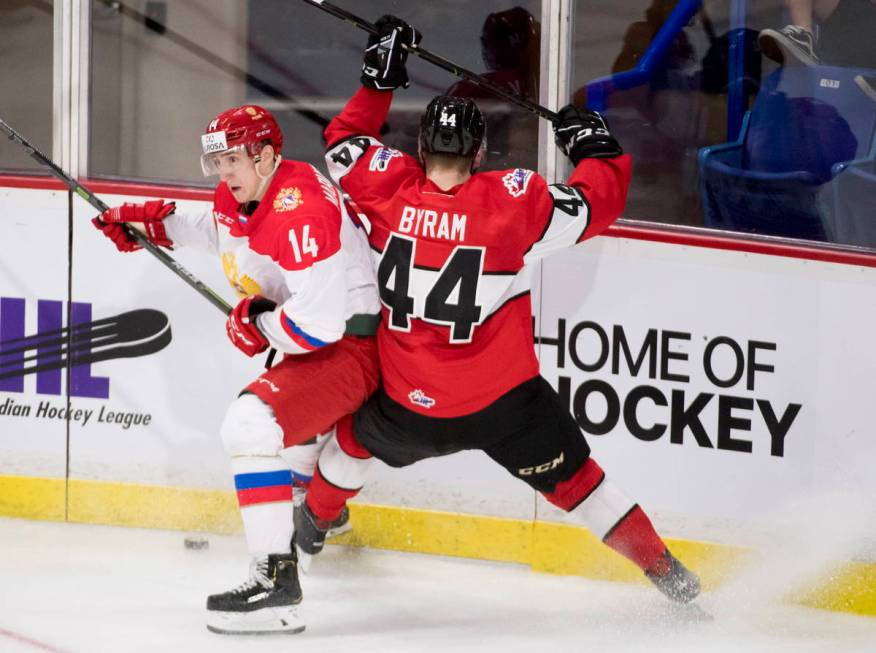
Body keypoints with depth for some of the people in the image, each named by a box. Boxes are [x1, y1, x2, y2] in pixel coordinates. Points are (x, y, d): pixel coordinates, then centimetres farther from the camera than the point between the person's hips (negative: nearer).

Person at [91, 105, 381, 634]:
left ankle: (277, 581, -33)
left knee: (254, 421, -28)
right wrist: (154, 223, 17)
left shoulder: (302, 213, -29)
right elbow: (221, 232, 29)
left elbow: (318, 322, -34)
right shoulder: (240, 194, 2)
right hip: (313, 344, 11)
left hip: (352, 345, -11)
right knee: (294, 411, 38)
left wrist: (258, 325, -17)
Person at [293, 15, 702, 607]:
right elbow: (597, 203, -8)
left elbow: (343, 144, 8)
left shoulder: (390, 190, -11)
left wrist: (381, 77, 14)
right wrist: (596, 146, 9)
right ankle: (667, 572, 14)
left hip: (412, 407, 2)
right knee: (573, 479, 14)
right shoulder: (515, 201, -17)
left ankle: (314, 520, 54)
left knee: (360, 434, 33)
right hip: (505, 402, -2)